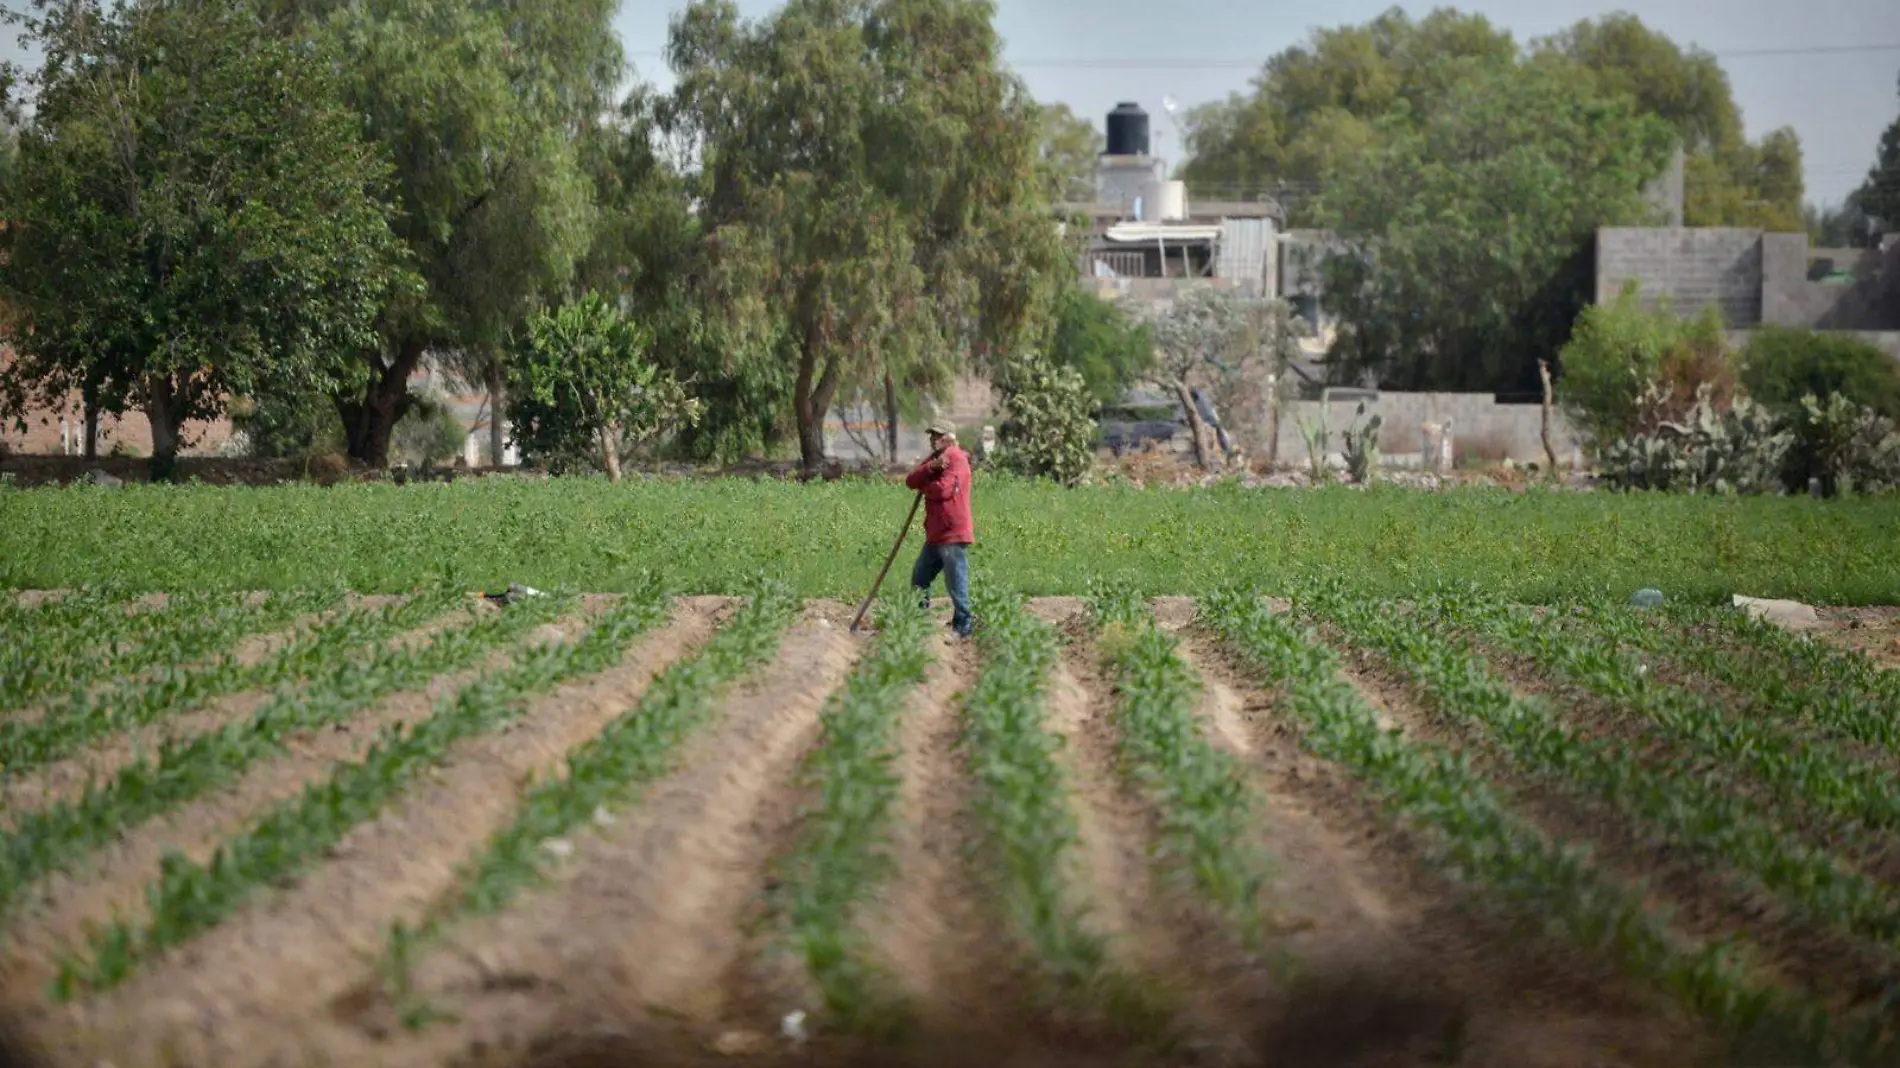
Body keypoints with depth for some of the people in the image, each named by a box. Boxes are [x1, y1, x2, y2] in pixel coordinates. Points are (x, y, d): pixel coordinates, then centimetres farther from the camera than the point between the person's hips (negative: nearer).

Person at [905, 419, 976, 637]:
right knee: (918, 580, 17)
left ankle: (964, 626, -3)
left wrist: (923, 487, -1)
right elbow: (911, 480, 4)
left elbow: (943, 489, -22)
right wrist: (931, 467, -14)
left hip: (953, 534, -10)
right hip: (935, 534, 10)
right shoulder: (934, 458, 19)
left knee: (956, 584, -7)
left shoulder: (956, 459, -9)